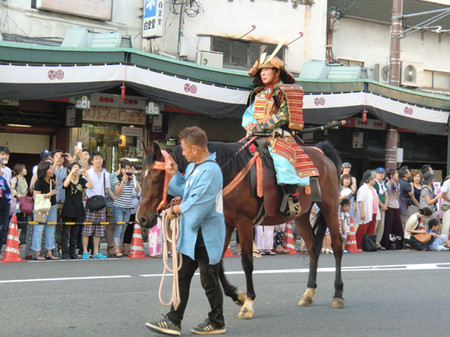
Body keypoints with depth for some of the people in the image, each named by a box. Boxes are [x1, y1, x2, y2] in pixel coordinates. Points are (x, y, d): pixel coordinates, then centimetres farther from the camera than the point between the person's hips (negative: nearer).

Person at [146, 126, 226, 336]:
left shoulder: (210, 170, -19)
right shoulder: (192, 166, 11)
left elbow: (197, 204, -23)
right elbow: (183, 190, 21)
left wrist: (175, 210, -10)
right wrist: (174, 174, 6)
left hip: (206, 235, -9)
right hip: (191, 234, 9)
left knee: (209, 280, 3)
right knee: (182, 277, 10)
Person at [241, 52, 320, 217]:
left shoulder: (284, 92, 0)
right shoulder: (258, 94, 20)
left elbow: (283, 117, -11)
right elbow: (247, 115, 19)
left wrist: (260, 126, -16)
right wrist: (250, 124, -5)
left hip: (280, 137, -7)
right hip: (258, 137, 7)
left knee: (280, 160, -33)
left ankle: (293, 200, -31)